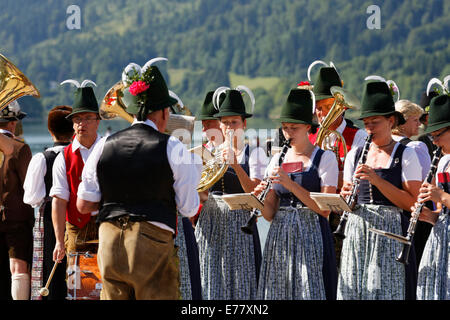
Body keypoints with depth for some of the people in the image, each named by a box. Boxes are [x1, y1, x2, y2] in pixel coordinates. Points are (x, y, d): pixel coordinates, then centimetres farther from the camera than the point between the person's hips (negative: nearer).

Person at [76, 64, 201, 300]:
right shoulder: (173, 149, -4)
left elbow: (83, 205, 8)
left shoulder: (104, 146, 6)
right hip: (153, 244, -4)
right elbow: (190, 209, 1)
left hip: (109, 244, 4)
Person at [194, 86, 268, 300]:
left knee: (239, 282, -2)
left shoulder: (254, 153, 1)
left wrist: (236, 165, -24)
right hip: (210, 223, 3)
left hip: (239, 224, -3)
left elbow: (254, 192, -11)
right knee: (211, 283, 2)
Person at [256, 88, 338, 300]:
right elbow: (270, 214, 12)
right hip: (279, 236, 4)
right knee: (278, 291, 1)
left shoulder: (325, 158, -1)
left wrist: (290, 184, -16)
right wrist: (261, 197, -9)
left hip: (311, 237, -4)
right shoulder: (277, 160, 13)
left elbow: (325, 210, -11)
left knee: (310, 291, -9)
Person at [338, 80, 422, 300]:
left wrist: (377, 180, -17)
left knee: (386, 291, -9)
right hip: (357, 233, 4)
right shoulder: (354, 155, 13)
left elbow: (412, 203, -10)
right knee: (354, 289, 0)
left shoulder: (405, 155, 0)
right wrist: (347, 195, -6)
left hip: (390, 234, -4)